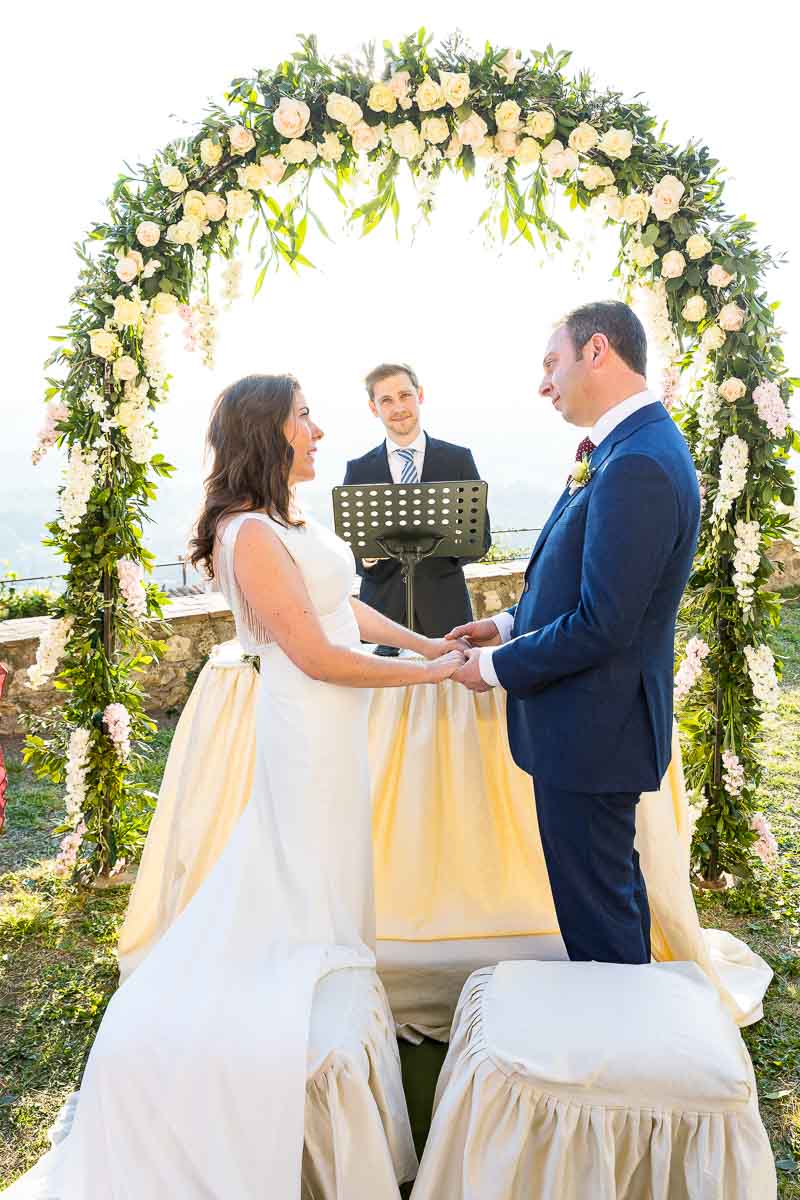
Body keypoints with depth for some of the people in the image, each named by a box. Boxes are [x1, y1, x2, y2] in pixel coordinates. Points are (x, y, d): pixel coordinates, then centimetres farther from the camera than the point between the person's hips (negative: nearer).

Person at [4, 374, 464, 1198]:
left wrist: (425, 641, 8)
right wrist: (428, 673, -16)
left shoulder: (286, 520, 7)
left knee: (292, 869, 21)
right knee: (316, 880, 8)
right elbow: (317, 656, -23)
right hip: (312, 724, -9)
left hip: (329, 720, 9)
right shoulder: (251, 535, -22)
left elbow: (342, 604, 12)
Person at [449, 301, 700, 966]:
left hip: (590, 728, -10)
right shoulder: (637, 445, 7)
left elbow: (603, 625, -27)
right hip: (600, 717, 10)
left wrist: (499, 666, -14)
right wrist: (513, 624, 9)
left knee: (594, 900, 8)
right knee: (614, 882, 26)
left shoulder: (637, 466, -25)